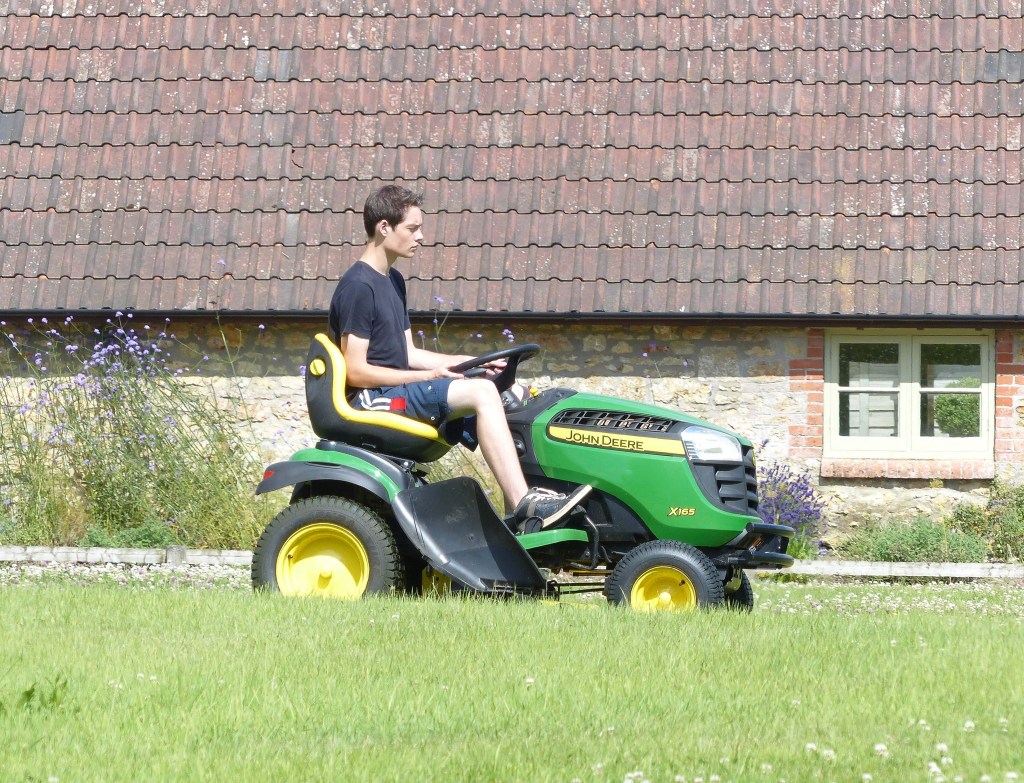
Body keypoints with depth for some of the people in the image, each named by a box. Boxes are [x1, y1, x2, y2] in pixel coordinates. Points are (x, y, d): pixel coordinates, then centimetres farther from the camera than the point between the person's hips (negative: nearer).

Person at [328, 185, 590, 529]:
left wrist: (468, 362, 6)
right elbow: (356, 371, -17)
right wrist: (429, 377, -16)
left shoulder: (393, 281, 18)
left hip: (397, 392, 10)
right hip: (372, 399, -10)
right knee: (482, 393, -23)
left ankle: (526, 500, -14)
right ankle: (525, 507, -28)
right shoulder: (358, 287, -12)